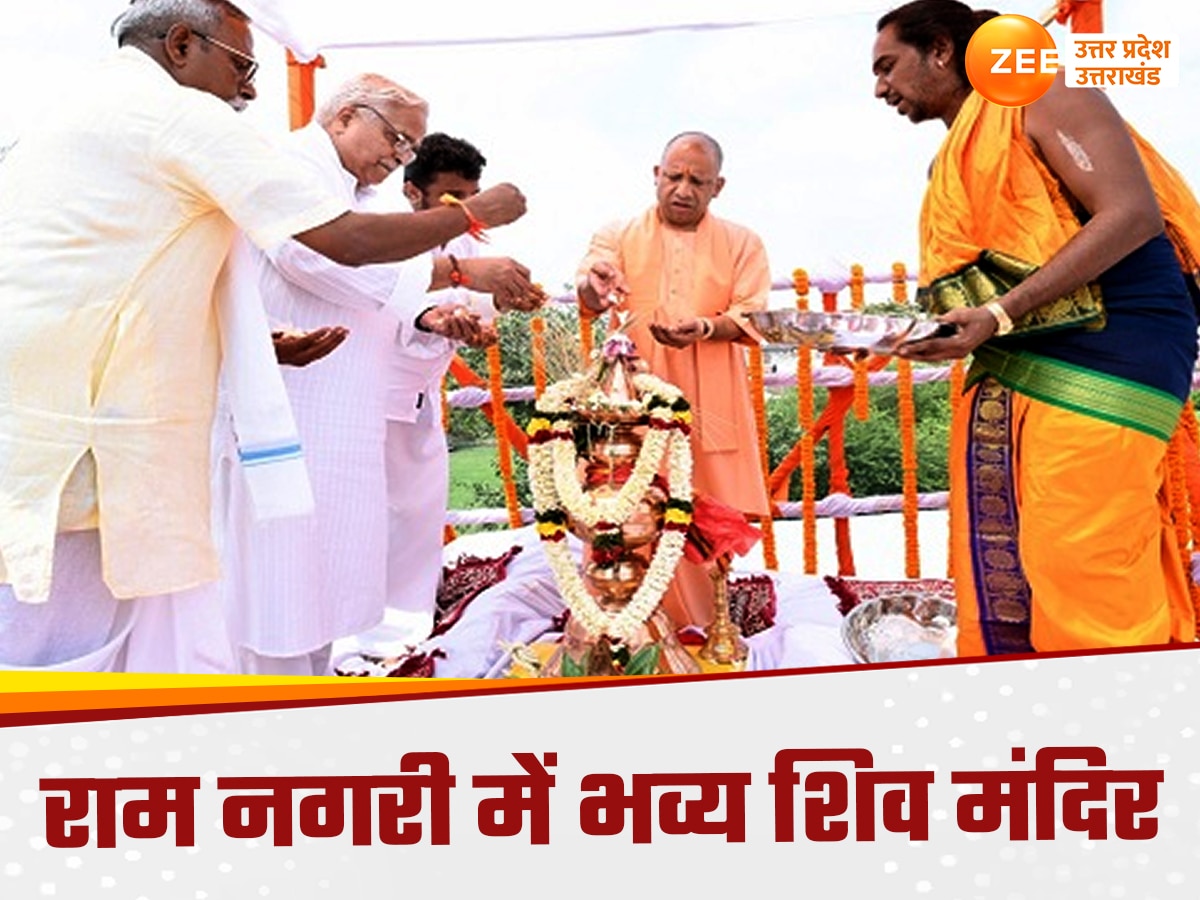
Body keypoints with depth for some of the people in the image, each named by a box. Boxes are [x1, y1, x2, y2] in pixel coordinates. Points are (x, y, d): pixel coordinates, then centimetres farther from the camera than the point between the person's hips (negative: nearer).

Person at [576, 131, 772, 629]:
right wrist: (594, 285, -33)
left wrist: (706, 328, -20)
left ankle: (706, 630, 18)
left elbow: (752, 317, 1)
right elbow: (590, 296, -8)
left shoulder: (742, 243, 12)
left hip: (709, 407, 1)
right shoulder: (618, 236, 9)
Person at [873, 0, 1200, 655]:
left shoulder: (1039, 97, -2)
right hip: (1010, 376, 8)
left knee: (1081, 578, -11)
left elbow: (1131, 214, -15)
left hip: (1102, 361, -8)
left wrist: (1000, 315, -22)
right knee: (1000, 577, 5)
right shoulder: (958, 159, 22)